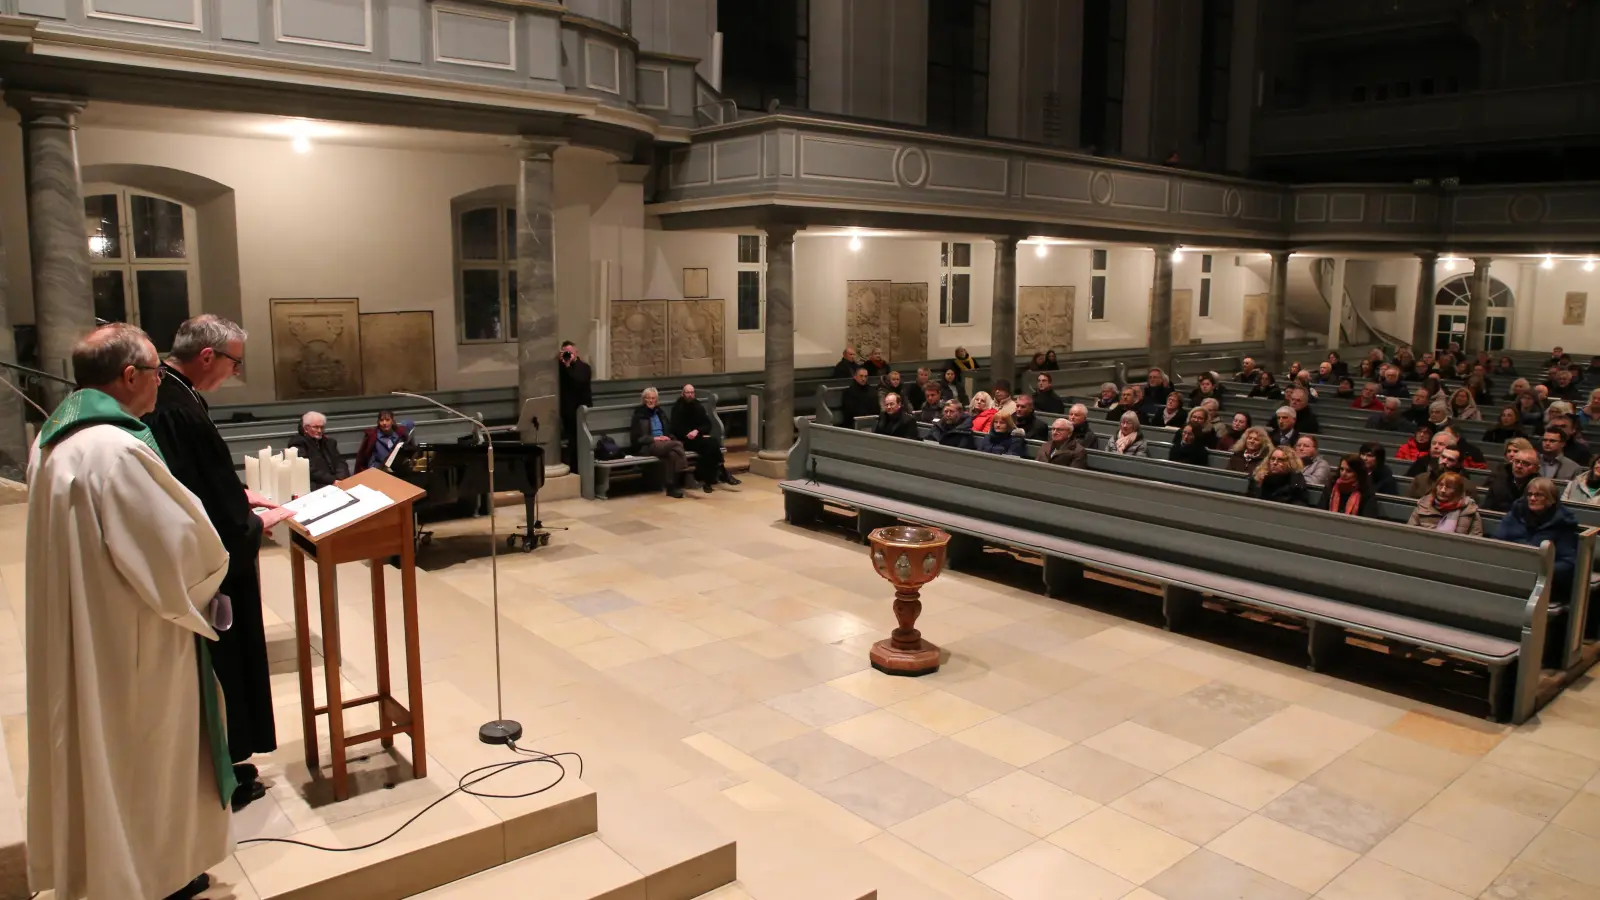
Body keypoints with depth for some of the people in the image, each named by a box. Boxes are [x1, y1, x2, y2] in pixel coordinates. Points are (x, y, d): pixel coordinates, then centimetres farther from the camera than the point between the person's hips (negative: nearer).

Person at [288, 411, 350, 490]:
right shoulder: (298, 443, 1)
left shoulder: (329, 442, 22)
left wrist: (340, 479, -10)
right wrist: (332, 480, -20)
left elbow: (340, 462, 12)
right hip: (315, 486, -6)